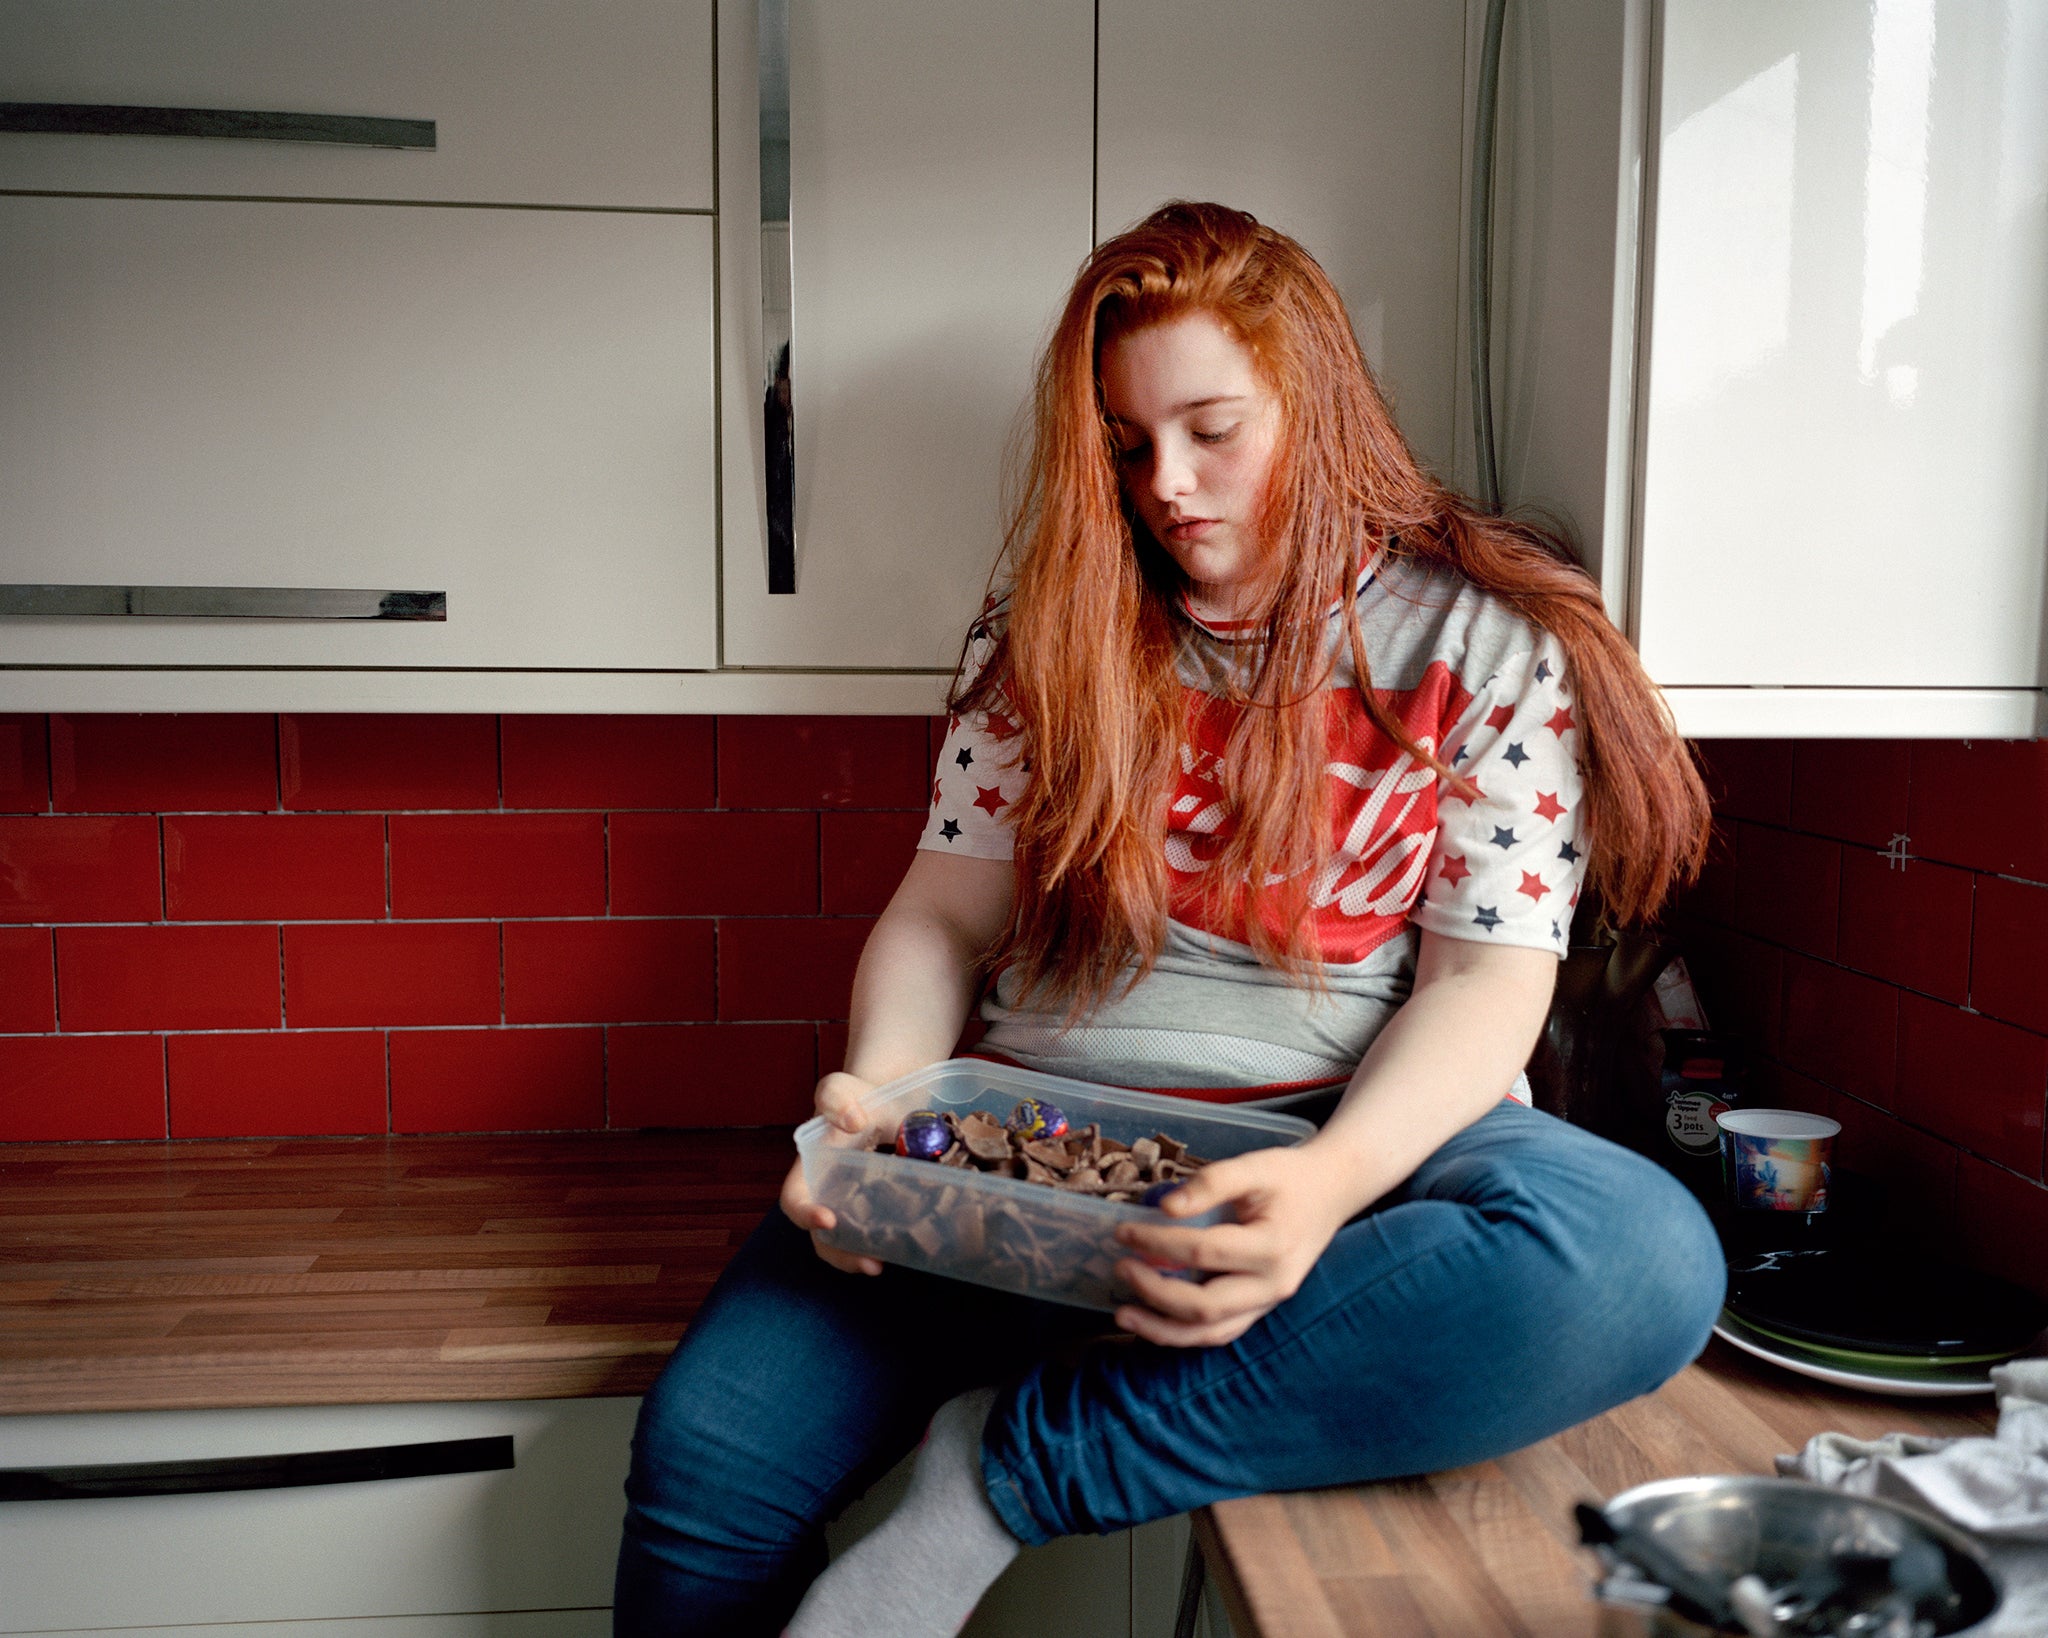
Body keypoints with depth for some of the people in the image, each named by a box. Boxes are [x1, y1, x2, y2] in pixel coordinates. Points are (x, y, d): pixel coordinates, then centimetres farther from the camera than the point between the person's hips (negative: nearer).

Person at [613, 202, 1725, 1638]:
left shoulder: (1488, 640, 2)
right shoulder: (1057, 625, 10)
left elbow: (1487, 977, -5)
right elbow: (946, 913, 7)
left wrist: (1334, 1179, -24)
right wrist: (878, 1093, -14)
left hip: (1353, 1133, 0)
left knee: (1645, 1260, -33)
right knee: (708, 1450, -22)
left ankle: (1009, 1469, -23)